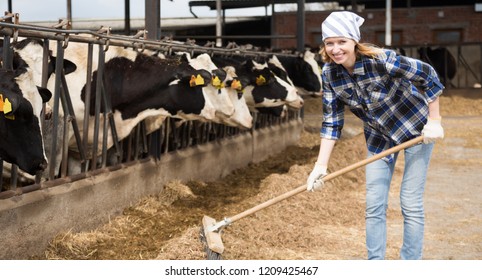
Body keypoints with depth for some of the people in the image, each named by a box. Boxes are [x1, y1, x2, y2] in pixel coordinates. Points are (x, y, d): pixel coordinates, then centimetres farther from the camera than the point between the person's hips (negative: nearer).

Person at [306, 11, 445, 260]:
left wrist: (434, 122, -17)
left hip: (415, 128, -5)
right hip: (379, 136, 5)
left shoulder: (382, 60, -30)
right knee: (374, 205, 5)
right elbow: (331, 121, -9)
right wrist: (320, 166, -14)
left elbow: (428, 76, -19)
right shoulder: (330, 73, -14)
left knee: (410, 204, -3)